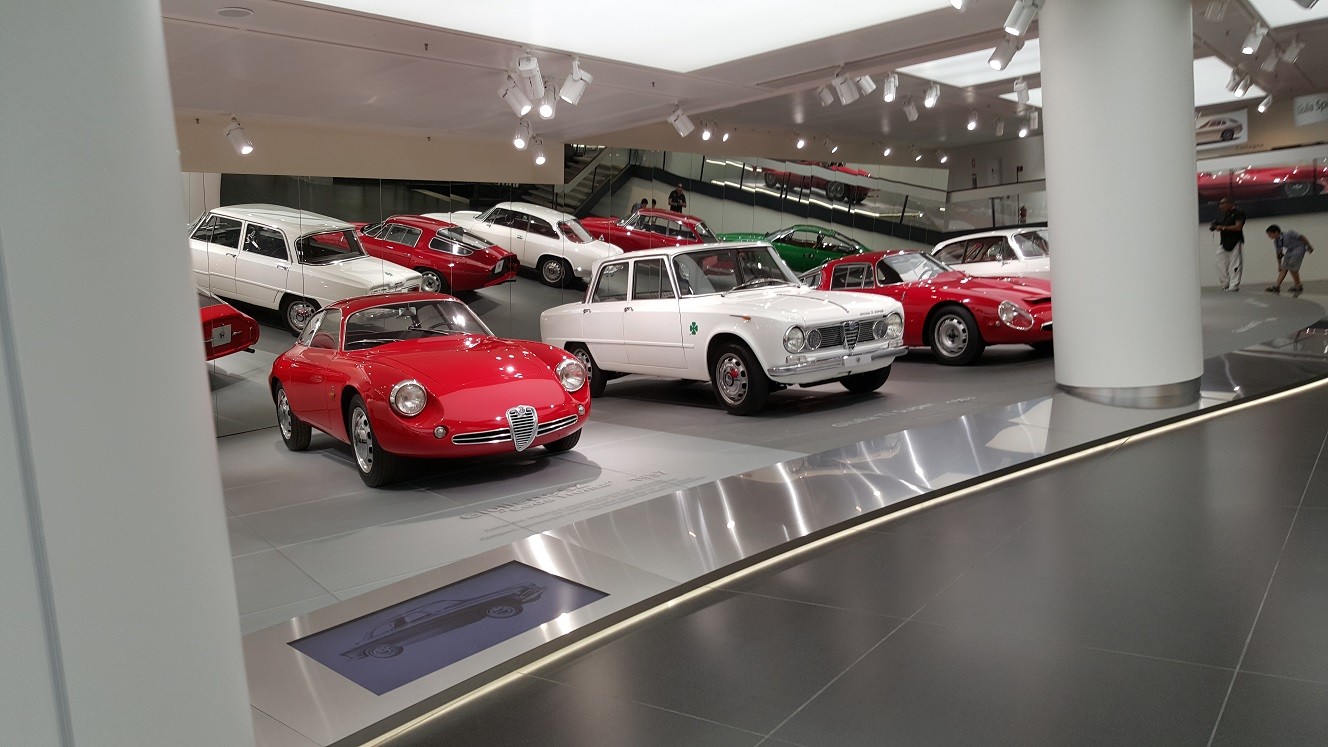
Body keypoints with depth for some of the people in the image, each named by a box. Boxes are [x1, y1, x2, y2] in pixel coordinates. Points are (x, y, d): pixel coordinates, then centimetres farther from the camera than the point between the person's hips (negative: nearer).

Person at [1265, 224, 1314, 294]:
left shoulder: (1288, 234, -27)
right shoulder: (1276, 242, -4)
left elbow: (1301, 237, -16)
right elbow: (1279, 254, 7)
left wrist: (1309, 246, -7)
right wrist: (1279, 265, 12)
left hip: (1299, 247, -7)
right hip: (1290, 250, 7)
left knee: (1292, 267, -12)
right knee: (1284, 268, -2)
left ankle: (1298, 286, 2)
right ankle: (1277, 286, -6)